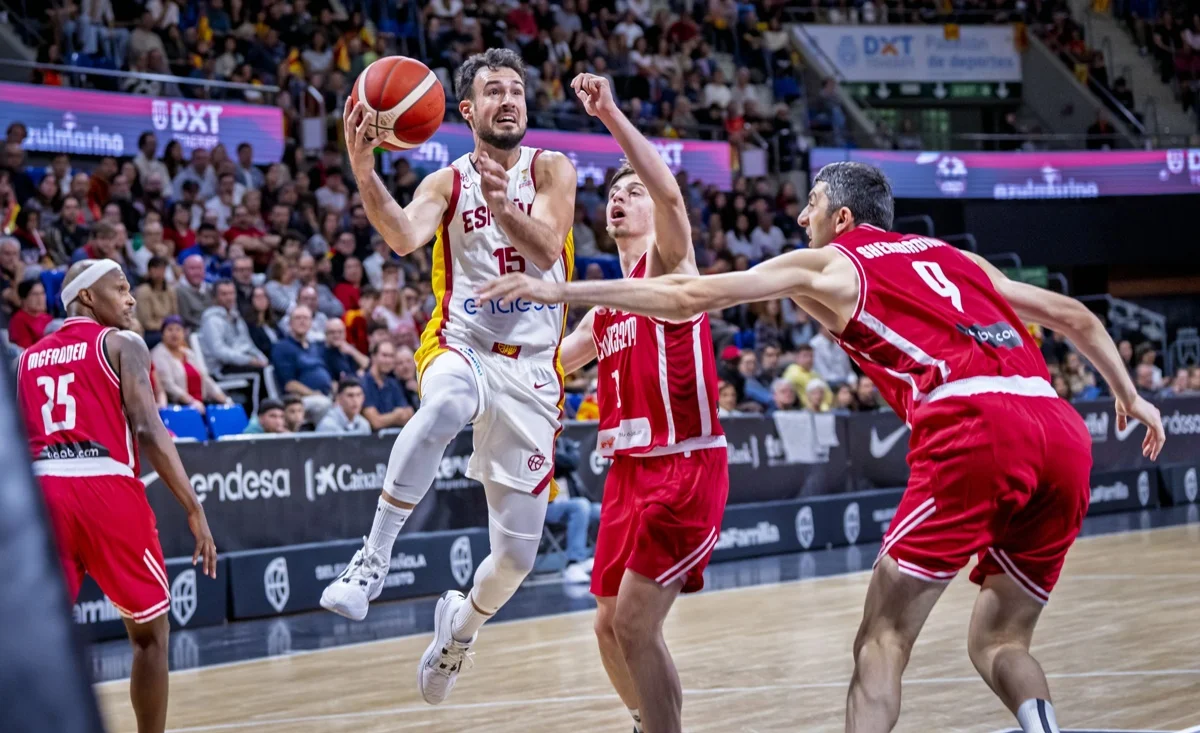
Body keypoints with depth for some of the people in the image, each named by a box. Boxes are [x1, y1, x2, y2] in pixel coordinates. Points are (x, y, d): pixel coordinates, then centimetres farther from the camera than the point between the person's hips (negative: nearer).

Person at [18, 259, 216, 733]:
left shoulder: (28, 358, 21)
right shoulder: (122, 344, 5)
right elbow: (148, 431, -7)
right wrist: (195, 510, -8)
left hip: (41, 491, 4)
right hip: (106, 489, -4)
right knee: (150, 633, 12)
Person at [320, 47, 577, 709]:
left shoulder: (551, 170, 1)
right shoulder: (447, 182, 2)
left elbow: (546, 251, -16)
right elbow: (404, 237, -19)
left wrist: (504, 209, -35)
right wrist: (363, 172, -36)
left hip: (531, 368, 1)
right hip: (461, 347, -1)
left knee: (518, 551, 2)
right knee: (446, 404, -42)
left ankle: (463, 624, 36)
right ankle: (373, 559, -36)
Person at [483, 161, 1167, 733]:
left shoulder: (826, 265, 17)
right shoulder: (953, 256, 32)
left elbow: (683, 300, 11)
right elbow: (1074, 315, 32)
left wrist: (560, 290, 16)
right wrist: (1130, 396, 43)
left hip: (972, 427, -6)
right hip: (1064, 431, 6)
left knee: (884, 637, 1)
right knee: (1000, 642, 16)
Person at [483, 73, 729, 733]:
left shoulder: (670, 261, -4)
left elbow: (669, 192, -24)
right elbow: (550, 361, 28)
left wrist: (611, 116, -34)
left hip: (685, 464, -9)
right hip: (628, 469, 9)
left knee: (635, 622, -15)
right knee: (610, 626, 14)